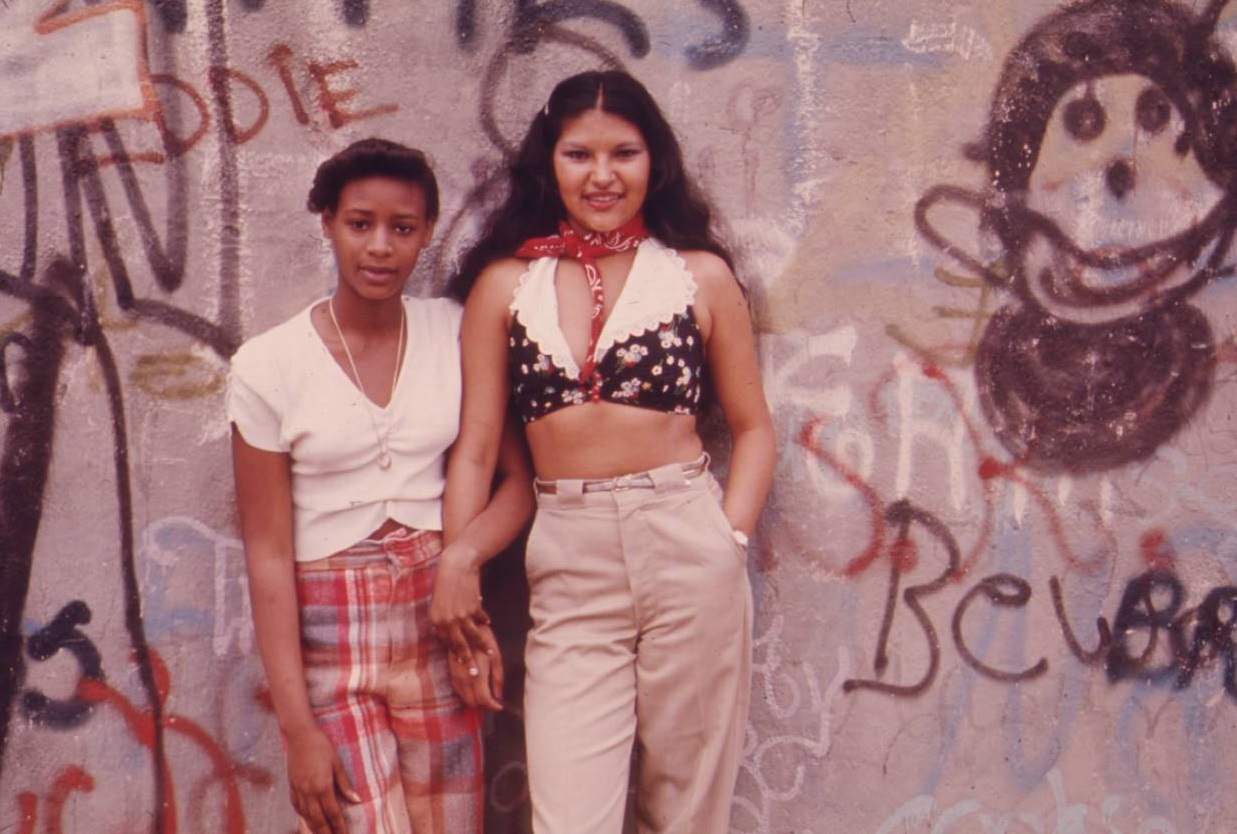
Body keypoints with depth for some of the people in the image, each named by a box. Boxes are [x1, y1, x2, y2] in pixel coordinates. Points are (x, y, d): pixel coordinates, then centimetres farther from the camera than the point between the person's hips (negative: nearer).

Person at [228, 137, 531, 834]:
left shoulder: (455, 332, 3)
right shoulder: (268, 365, -5)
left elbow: (521, 479, 3)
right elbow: (269, 553, -5)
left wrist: (461, 558, -18)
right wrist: (297, 727, -9)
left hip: (435, 623, 3)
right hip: (326, 635, -2)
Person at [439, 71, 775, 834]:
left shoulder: (701, 275, 4)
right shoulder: (505, 283, 5)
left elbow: (753, 428, 9)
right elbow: (475, 449, 5)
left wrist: (730, 538, -5)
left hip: (687, 550, 0)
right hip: (567, 569, 0)